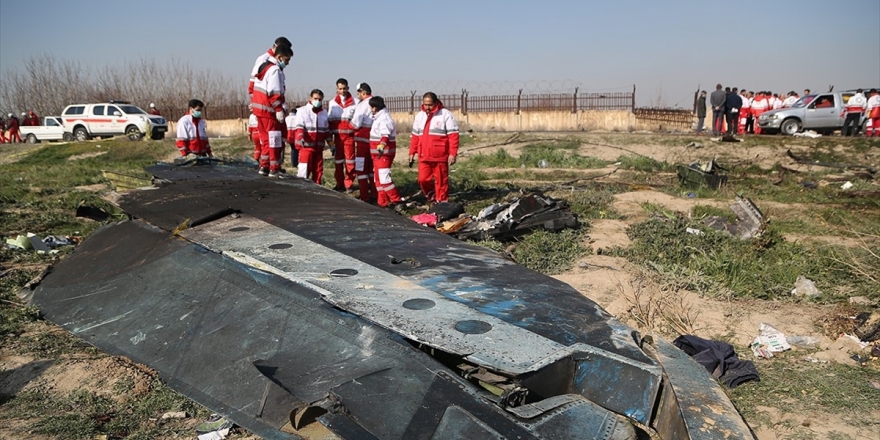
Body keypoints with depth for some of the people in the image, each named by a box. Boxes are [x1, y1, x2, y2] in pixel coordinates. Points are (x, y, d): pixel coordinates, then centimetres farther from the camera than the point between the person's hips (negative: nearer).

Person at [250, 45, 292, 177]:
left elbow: (254, 88, 21)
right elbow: (274, 92, -21)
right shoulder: (275, 70, -13)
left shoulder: (264, 66, 18)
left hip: (258, 108, 10)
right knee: (275, 140, -5)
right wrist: (279, 109, -20)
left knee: (265, 139, 16)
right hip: (269, 110, -10)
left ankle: (264, 167, 19)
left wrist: (253, 103, 23)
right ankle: (274, 170, -4)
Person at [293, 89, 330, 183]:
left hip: (319, 147, 6)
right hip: (306, 146, -6)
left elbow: (327, 131, 20)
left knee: (318, 170, 11)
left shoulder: (324, 113, 14)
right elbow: (299, 127, -13)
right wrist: (301, 137, -32)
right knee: (304, 171, -10)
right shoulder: (302, 111, -3)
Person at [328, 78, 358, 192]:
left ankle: (348, 184, 6)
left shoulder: (355, 102, 2)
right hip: (337, 135, 3)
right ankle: (340, 183, 16)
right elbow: (329, 119, 15)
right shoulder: (332, 102, 11)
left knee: (349, 160, -3)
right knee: (338, 160, 8)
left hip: (350, 135, -3)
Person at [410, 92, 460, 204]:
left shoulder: (446, 115, -5)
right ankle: (431, 197, 28)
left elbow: (453, 135, -8)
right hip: (423, 156, 5)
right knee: (423, 179, 5)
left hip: (440, 156, -5)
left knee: (441, 181, 0)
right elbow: (415, 136, 19)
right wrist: (412, 152, 15)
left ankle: (441, 202, 11)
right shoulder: (420, 116, 14)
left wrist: (453, 154, -14)